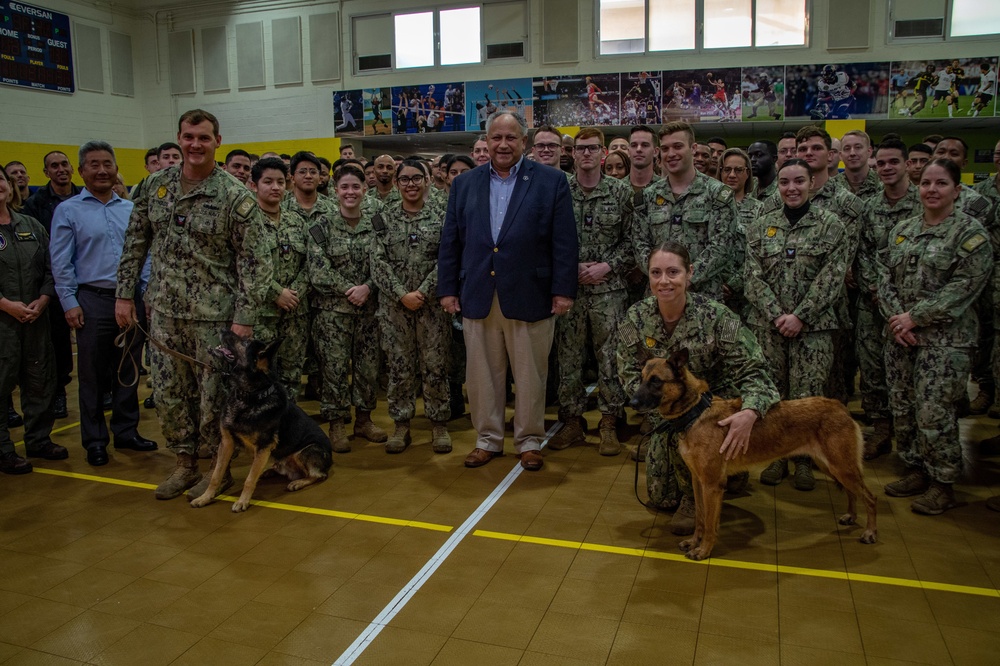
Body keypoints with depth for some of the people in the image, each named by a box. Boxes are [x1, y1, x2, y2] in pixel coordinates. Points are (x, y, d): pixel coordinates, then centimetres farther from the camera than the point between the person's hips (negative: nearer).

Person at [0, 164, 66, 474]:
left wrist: (42, 300, -5)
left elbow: (50, 268, 10)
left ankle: (39, 439, 23)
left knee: (40, 379, 9)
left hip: (35, 317, 4)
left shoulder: (32, 225, 11)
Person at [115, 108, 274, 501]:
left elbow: (254, 262, -12)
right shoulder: (157, 185, 5)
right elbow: (135, 243, 12)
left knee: (214, 394, 5)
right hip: (164, 311, 5)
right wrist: (125, 294, 7)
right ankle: (185, 464, 29)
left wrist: (244, 318, -17)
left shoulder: (236, 197, -10)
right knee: (168, 393, 12)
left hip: (213, 315, -5)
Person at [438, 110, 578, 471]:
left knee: (530, 374, 7)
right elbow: (450, 241, 10)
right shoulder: (464, 184, 11)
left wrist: (564, 290, -8)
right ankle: (488, 439, 25)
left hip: (529, 296, -2)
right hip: (477, 296, 3)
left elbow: (564, 242, -2)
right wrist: (447, 289, 5)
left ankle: (529, 441, 23)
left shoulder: (551, 181, 1)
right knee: (482, 374, 10)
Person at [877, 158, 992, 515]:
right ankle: (917, 470, 28)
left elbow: (963, 288, -14)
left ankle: (943, 484, 15)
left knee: (933, 414, -3)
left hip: (944, 339, -6)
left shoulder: (971, 233, -6)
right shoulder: (902, 230, 11)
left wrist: (914, 317, -16)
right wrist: (896, 318, -7)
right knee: (902, 408, 11)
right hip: (901, 336, 6)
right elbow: (885, 277, 7)